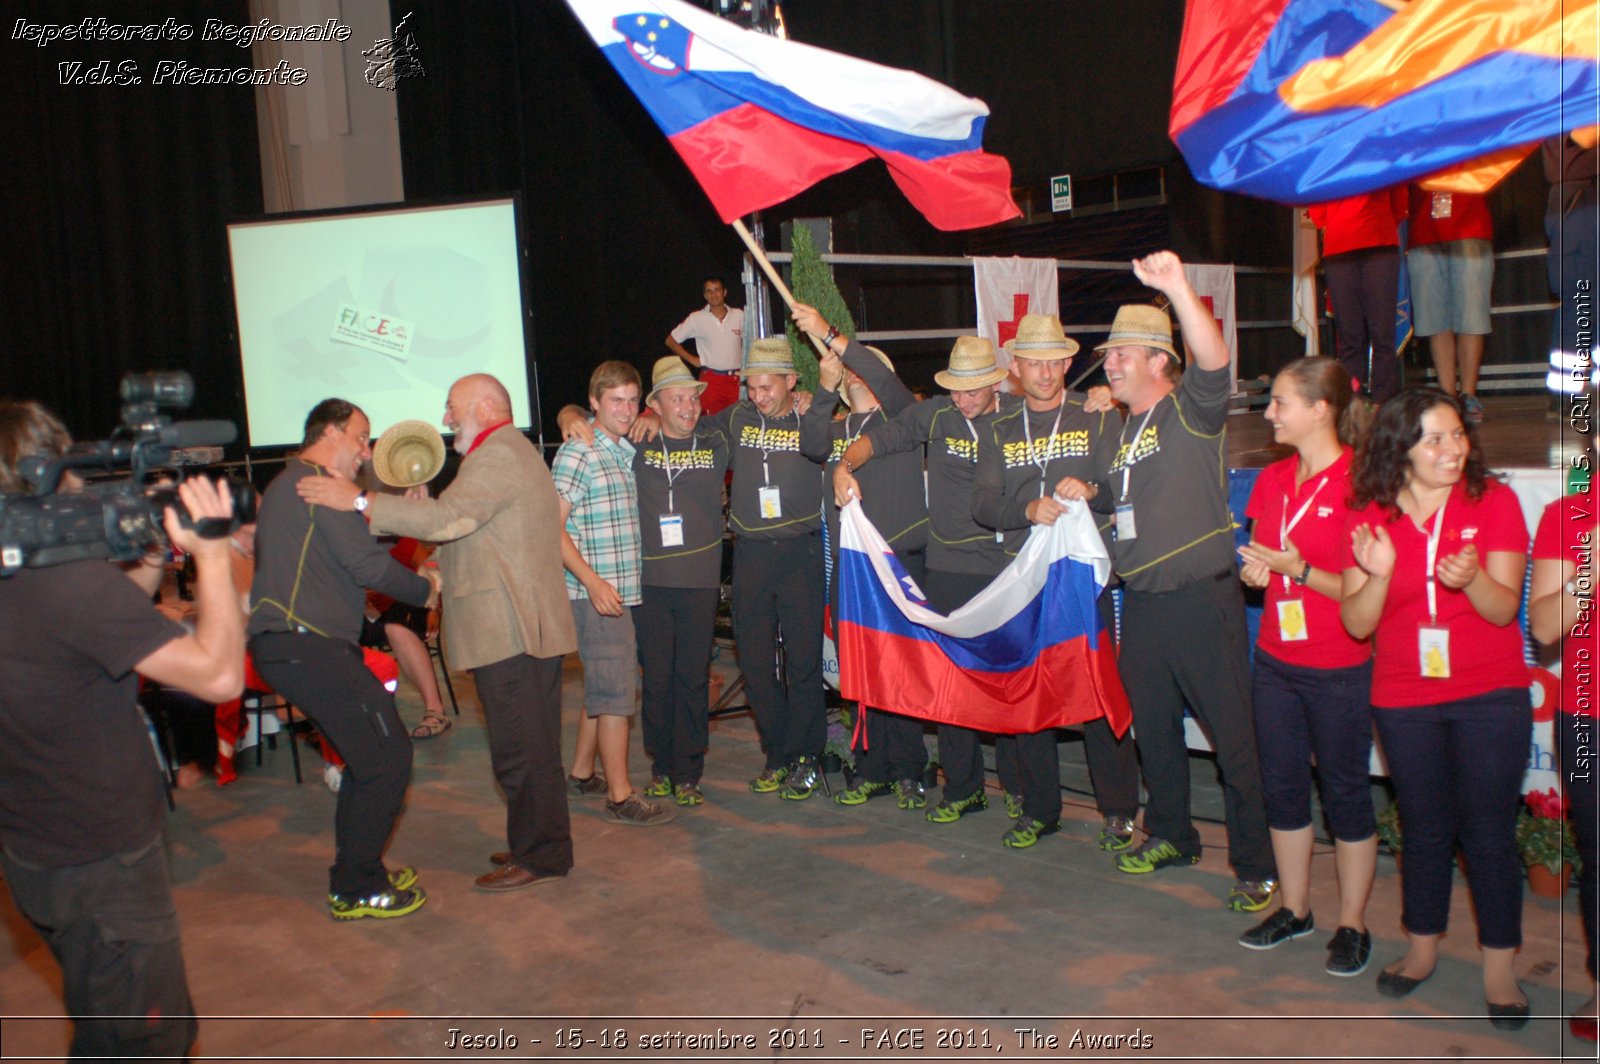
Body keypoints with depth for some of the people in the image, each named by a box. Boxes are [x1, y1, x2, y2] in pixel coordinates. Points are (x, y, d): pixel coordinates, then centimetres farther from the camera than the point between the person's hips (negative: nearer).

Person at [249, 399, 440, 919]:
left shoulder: (287, 485, 24)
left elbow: (340, 561, 22)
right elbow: (368, 565, -15)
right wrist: (425, 588, 2)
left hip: (285, 644, 11)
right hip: (308, 647, -11)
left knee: (369, 755, 17)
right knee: (387, 756, -7)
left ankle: (354, 875, 26)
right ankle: (357, 890, 2)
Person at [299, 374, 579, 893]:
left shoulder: (497, 453, -13)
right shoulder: (510, 452, 24)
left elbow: (447, 518, -26)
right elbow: (466, 528, 23)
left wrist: (359, 501, -22)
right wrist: (422, 513, 8)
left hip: (510, 630, -11)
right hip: (527, 628, 11)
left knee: (520, 748, -4)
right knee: (533, 746, 17)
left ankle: (539, 855, 5)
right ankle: (540, 844, 27)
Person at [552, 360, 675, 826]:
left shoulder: (629, 452, 14)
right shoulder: (577, 454, -11)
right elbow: (551, 526, -17)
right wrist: (593, 582, -22)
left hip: (624, 591, 8)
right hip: (595, 594, -8)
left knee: (601, 686, 18)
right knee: (617, 692, -5)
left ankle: (582, 771, 33)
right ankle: (620, 796, 3)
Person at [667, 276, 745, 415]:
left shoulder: (739, 315, 5)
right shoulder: (696, 318, 1)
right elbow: (670, 341, 8)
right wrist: (691, 359, 4)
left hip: (736, 379, 2)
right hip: (711, 379, -2)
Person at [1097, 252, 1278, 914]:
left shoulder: (1191, 410, -6)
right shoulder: (1121, 427, 16)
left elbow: (1214, 362, -29)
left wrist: (1178, 289, -42)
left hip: (1200, 599, -8)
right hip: (1139, 602, 8)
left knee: (1234, 735, -2)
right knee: (1153, 728, 17)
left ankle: (1258, 865, 8)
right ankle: (1170, 836, 35)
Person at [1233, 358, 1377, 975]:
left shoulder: (1359, 480, -14)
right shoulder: (1273, 479, 7)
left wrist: (1299, 570, -22)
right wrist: (1255, 571, -4)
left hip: (1340, 669, -6)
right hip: (1276, 662, 7)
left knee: (1345, 792, 7)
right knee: (1282, 785, 14)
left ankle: (1352, 925, 22)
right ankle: (1295, 909, 30)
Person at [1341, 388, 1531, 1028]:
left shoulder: (1493, 501, -6)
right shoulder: (1370, 518, -2)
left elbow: (1504, 608, -10)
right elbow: (1356, 624, -5)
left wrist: (1472, 578, -31)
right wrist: (1377, 574, -24)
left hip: (1490, 696, -2)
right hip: (1403, 700, 2)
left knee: (1489, 832, 2)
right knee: (1424, 829, 14)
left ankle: (1498, 968, 17)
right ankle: (1422, 948, 31)